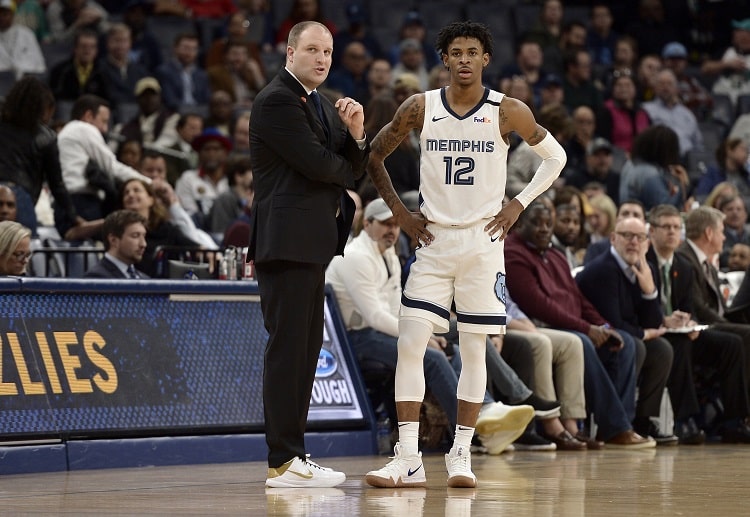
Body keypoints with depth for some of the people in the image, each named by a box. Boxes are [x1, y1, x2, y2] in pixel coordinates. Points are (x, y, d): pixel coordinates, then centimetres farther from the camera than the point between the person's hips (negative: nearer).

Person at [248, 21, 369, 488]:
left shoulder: (324, 106, 20)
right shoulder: (277, 102, -9)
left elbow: (354, 167, 15)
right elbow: (315, 163, -17)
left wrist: (356, 133, -5)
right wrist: (345, 179, 3)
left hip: (313, 244, 10)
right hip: (287, 241, -10)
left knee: (305, 350, 10)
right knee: (288, 349, -10)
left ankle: (294, 453, 14)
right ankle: (283, 462, -10)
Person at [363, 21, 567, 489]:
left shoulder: (508, 112, -5)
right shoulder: (420, 108, -1)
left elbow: (555, 156, 9)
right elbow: (375, 156, 12)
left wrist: (518, 205, 0)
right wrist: (399, 210, 4)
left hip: (483, 241, -1)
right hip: (433, 240, 1)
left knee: (474, 349, 2)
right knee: (410, 343, -8)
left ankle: (462, 454, 11)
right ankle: (408, 459, -6)